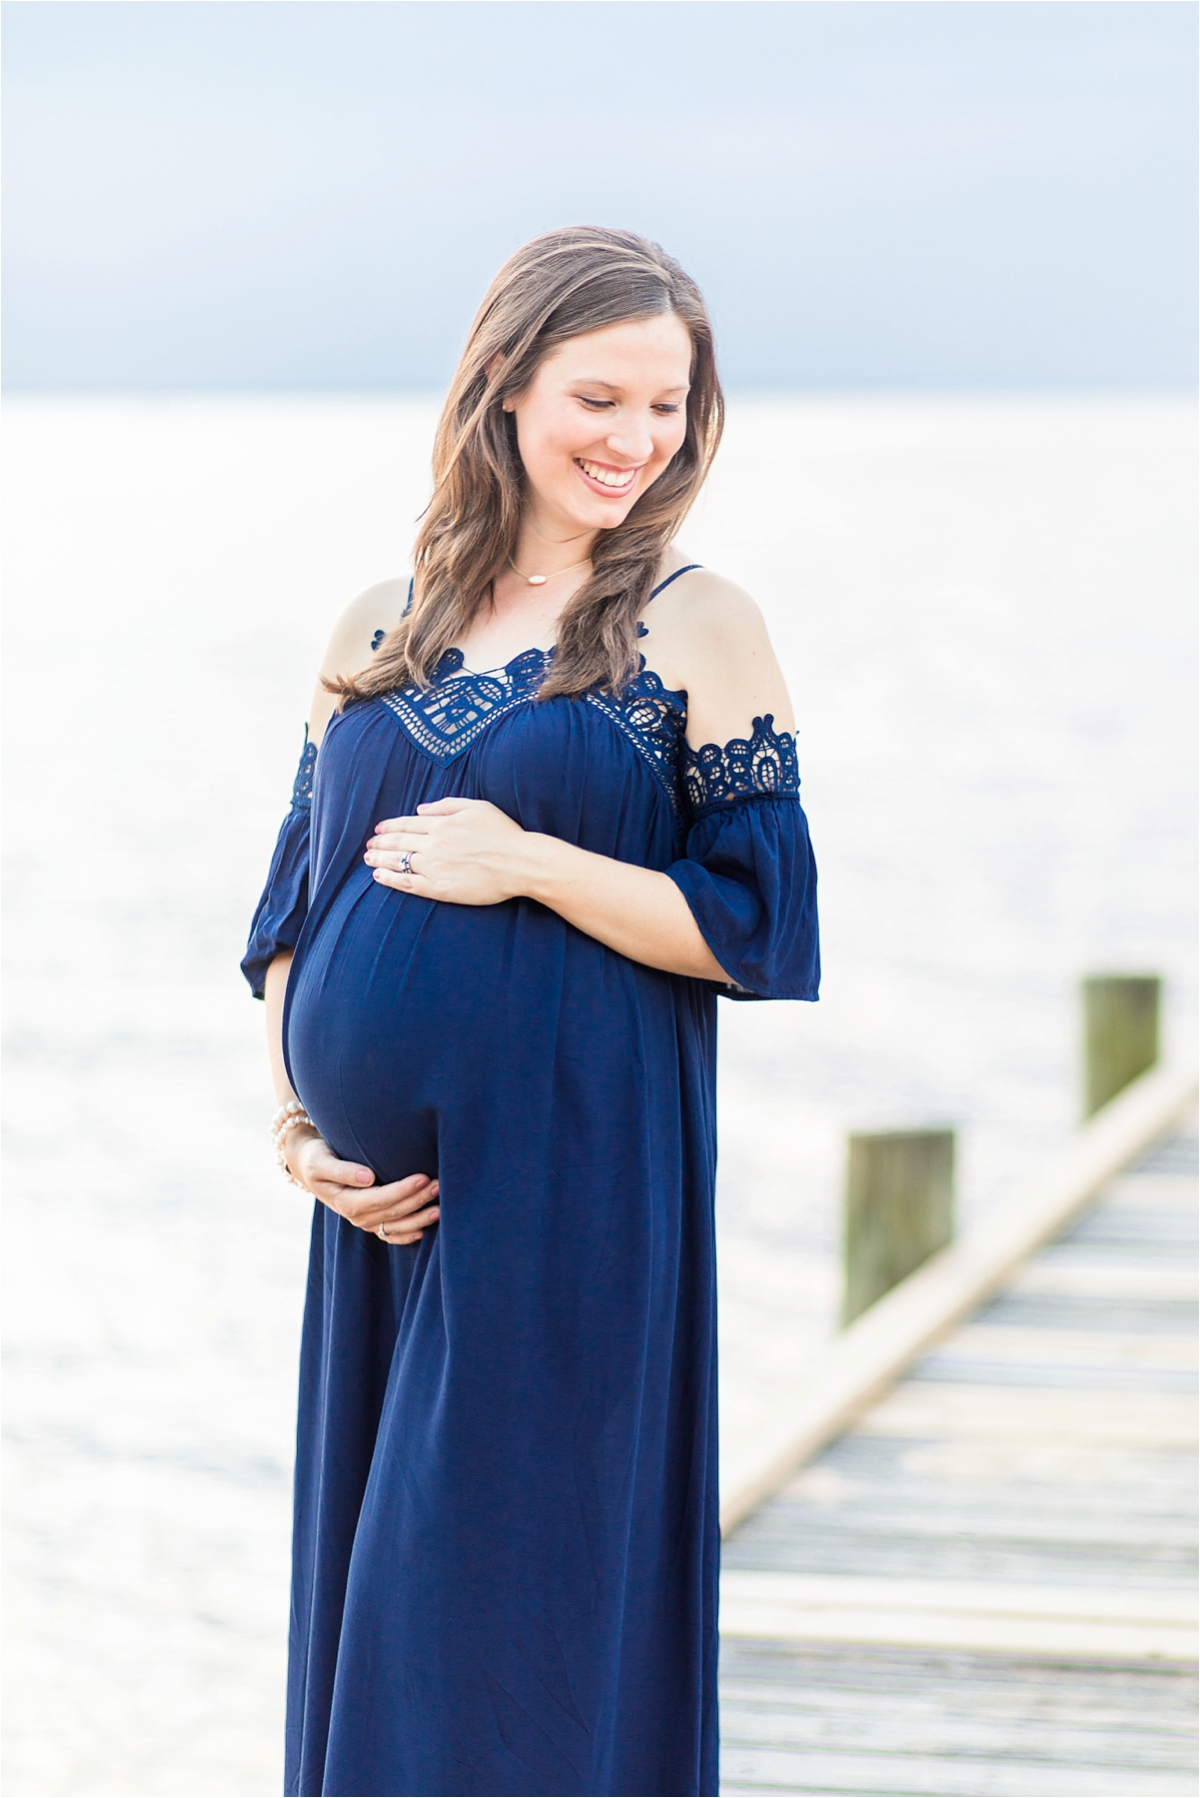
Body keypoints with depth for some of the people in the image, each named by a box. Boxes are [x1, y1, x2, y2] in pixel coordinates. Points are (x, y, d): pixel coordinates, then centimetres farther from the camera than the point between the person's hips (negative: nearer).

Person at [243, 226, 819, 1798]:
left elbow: (765, 929, -5)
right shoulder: (383, 630, 11)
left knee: (504, 1622, -4)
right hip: (381, 1202, 5)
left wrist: (532, 866, -13)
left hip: (570, 1201, -5)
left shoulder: (695, 628, -2)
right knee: (361, 1605, 10)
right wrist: (297, 1126, 1)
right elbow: (292, 914, 14)